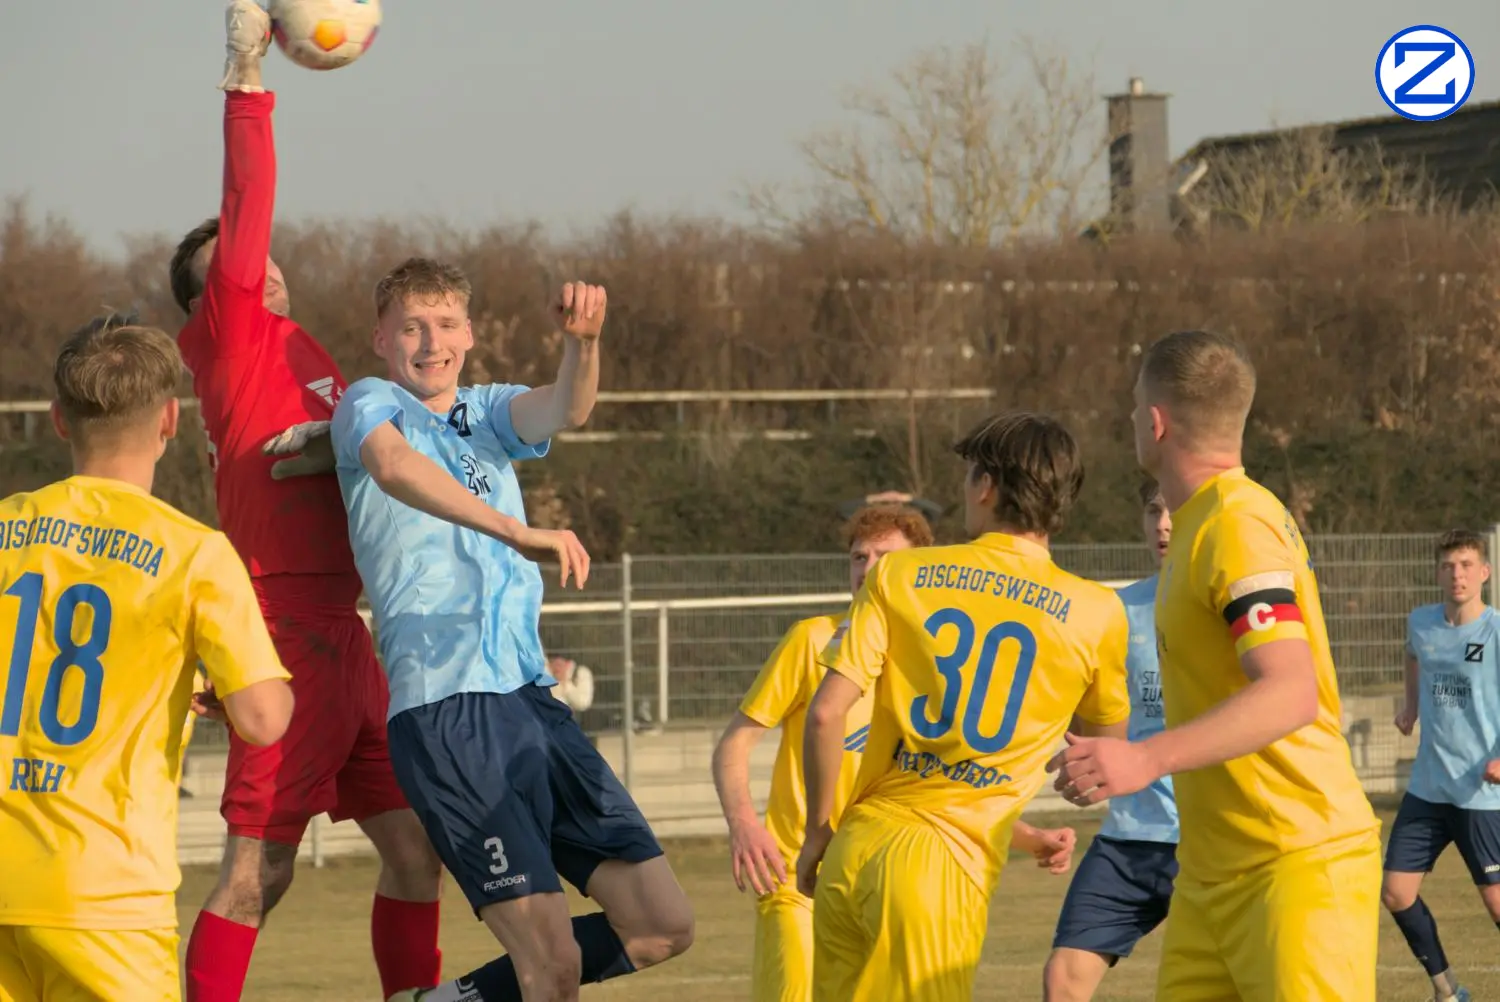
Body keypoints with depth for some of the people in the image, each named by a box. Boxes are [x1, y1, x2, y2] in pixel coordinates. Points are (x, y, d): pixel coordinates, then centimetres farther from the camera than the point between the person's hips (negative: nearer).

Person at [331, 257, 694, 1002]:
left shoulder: (488, 413, 19)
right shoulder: (370, 403, 2)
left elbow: (565, 411, -4)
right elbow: (393, 466, -23)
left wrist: (582, 343, -28)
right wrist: (520, 534, -36)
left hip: (531, 697, 7)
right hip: (445, 710, -7)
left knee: (663, 925, 5)